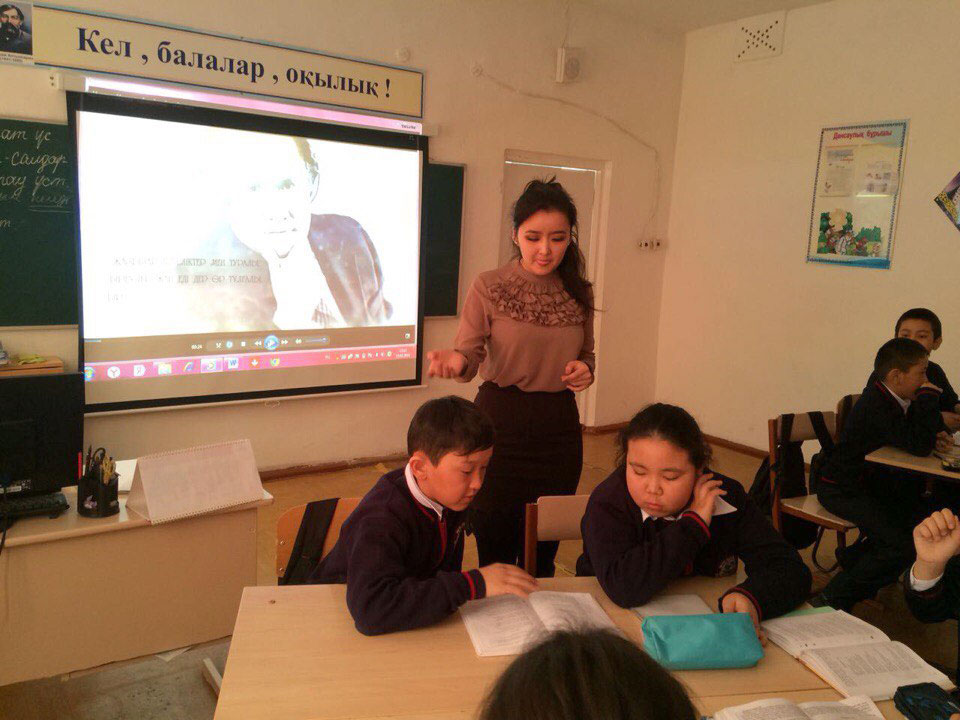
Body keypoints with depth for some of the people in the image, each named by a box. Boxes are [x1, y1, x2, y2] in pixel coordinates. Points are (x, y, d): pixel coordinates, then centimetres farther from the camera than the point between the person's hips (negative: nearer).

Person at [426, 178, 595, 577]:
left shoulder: (580, 293, 5)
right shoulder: (488, 287, -6)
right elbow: (470, 354, -10)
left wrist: (585, 371, -5)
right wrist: (455, 361, -33)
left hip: (559, 427, 3)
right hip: (500, 424, -3)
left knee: (542, 558, 14)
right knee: (495, 551, 6)